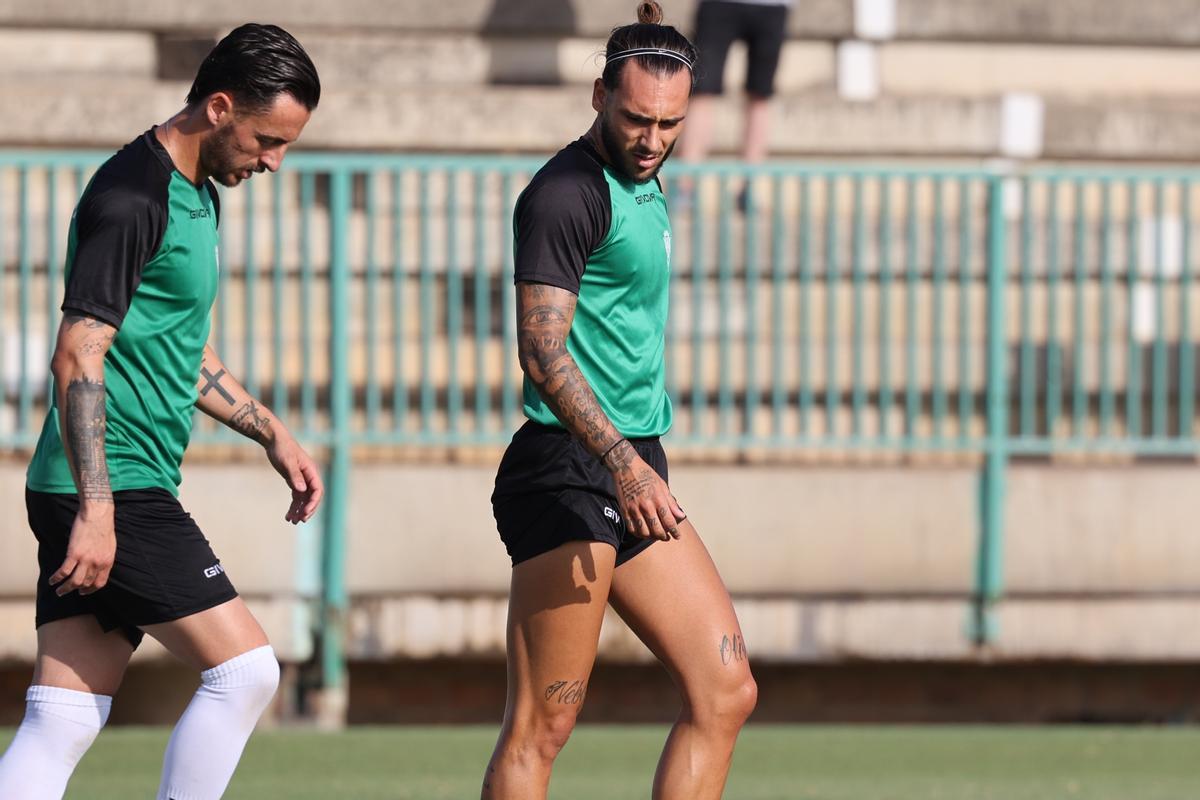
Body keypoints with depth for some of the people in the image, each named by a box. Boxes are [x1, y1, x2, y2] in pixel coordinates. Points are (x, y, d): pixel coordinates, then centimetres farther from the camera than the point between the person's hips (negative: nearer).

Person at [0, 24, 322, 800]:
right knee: (245, 666, -9)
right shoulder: (132, 198, -14)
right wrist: (96, 508, -24)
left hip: (105, 498, 10)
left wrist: (274, 434, 26)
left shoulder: (200, 196, 19)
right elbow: (78, 358, -19)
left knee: (62, 720, 4)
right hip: (109, 491, -10)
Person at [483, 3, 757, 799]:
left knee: (724, 692, 3)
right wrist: (623, 465, -30)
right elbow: (542, 350, -21)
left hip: (635, 472, 9)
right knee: (541, 727, -10)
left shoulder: (645, 187, 17)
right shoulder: (569, 192, -12)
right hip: (569, 471, -9)